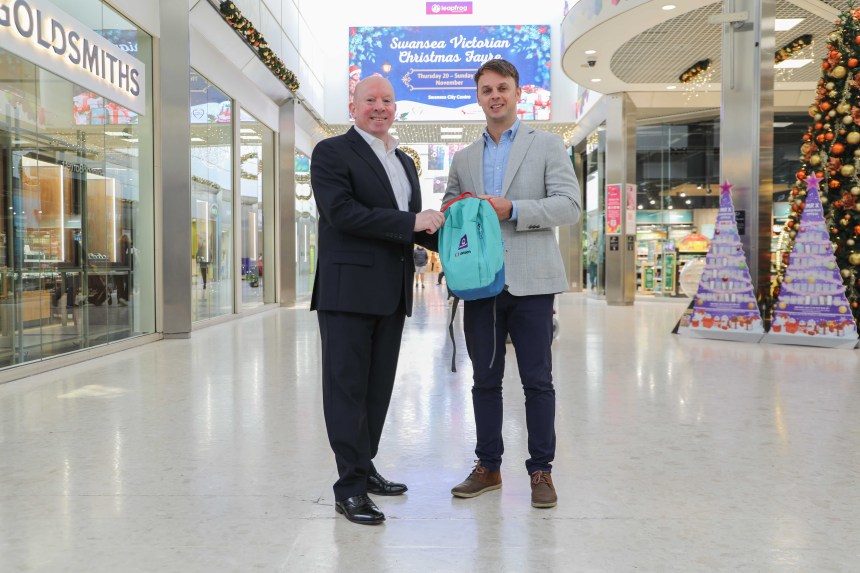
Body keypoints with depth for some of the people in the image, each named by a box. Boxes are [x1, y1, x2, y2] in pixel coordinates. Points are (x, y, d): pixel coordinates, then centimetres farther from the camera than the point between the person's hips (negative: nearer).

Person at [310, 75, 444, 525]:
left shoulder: (405, 162, 22)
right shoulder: (332, 153, -3)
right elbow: (342, 212, -17)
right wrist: (412, 221, -18)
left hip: (392, 294, 8)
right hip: (348, 290, -7)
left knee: (378, 387, 13)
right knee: (348, 387, -2)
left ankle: (364, 469, 27)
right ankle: (350, 487, 5)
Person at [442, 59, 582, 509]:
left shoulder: (547, 146, 5)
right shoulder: (463, 159, 17)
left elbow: (570, 205, -6)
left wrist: (511, 210, -16)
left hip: (529, 282, -3)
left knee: (537, 381, 2)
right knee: (485, 380, 10)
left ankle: (541, 471, 14)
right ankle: (488, 466, 22)